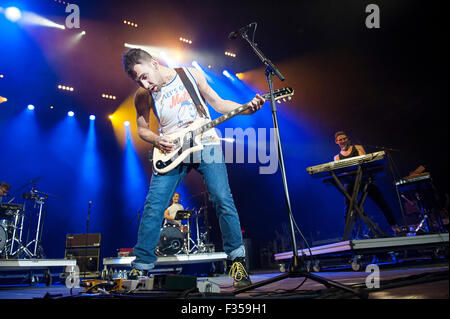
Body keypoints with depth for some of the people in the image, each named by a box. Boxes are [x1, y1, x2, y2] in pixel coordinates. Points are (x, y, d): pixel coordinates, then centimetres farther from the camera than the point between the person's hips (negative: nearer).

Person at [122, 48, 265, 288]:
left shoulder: (191, 74, -1)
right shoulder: (143, 96, 1)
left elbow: (217, 103, 4)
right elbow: (142, 128, 12)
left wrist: (247, 108, -11)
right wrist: (157, 140, -10)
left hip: (205, 143, -1)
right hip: (171, 151, 2)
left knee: (222, 199, -12)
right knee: (154, 206, -7)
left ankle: (237, 260, 2)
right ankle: (142, 264, 8)